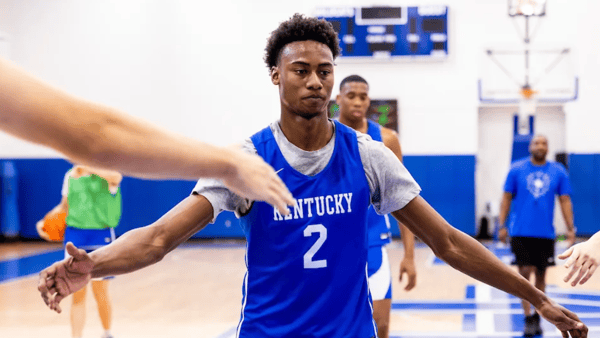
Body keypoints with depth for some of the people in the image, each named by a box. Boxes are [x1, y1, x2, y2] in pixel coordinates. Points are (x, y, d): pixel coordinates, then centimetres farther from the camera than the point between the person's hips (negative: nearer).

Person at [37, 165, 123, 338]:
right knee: (78, 294, 2)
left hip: (100, 235, -3)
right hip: (74, 234, 3)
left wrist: (87, 167, -34)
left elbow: (116, 177, -33)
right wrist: (46, 220, 8)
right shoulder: (70, 176, 8)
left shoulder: (105, 173, -7)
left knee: (100, 292, 6)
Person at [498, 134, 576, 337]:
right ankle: (528, 318, 0)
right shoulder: (517, 169, -1)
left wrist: (570, 229, -1)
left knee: (540, 275, 10)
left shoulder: (559, 172, 3)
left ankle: (537, 317, 23)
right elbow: (507, 199, 3)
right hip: (521, 232, -2)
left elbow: (565, 201, 5)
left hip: (545, 234, 2)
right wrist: (502, 226, -2)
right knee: (525, 272, -6)